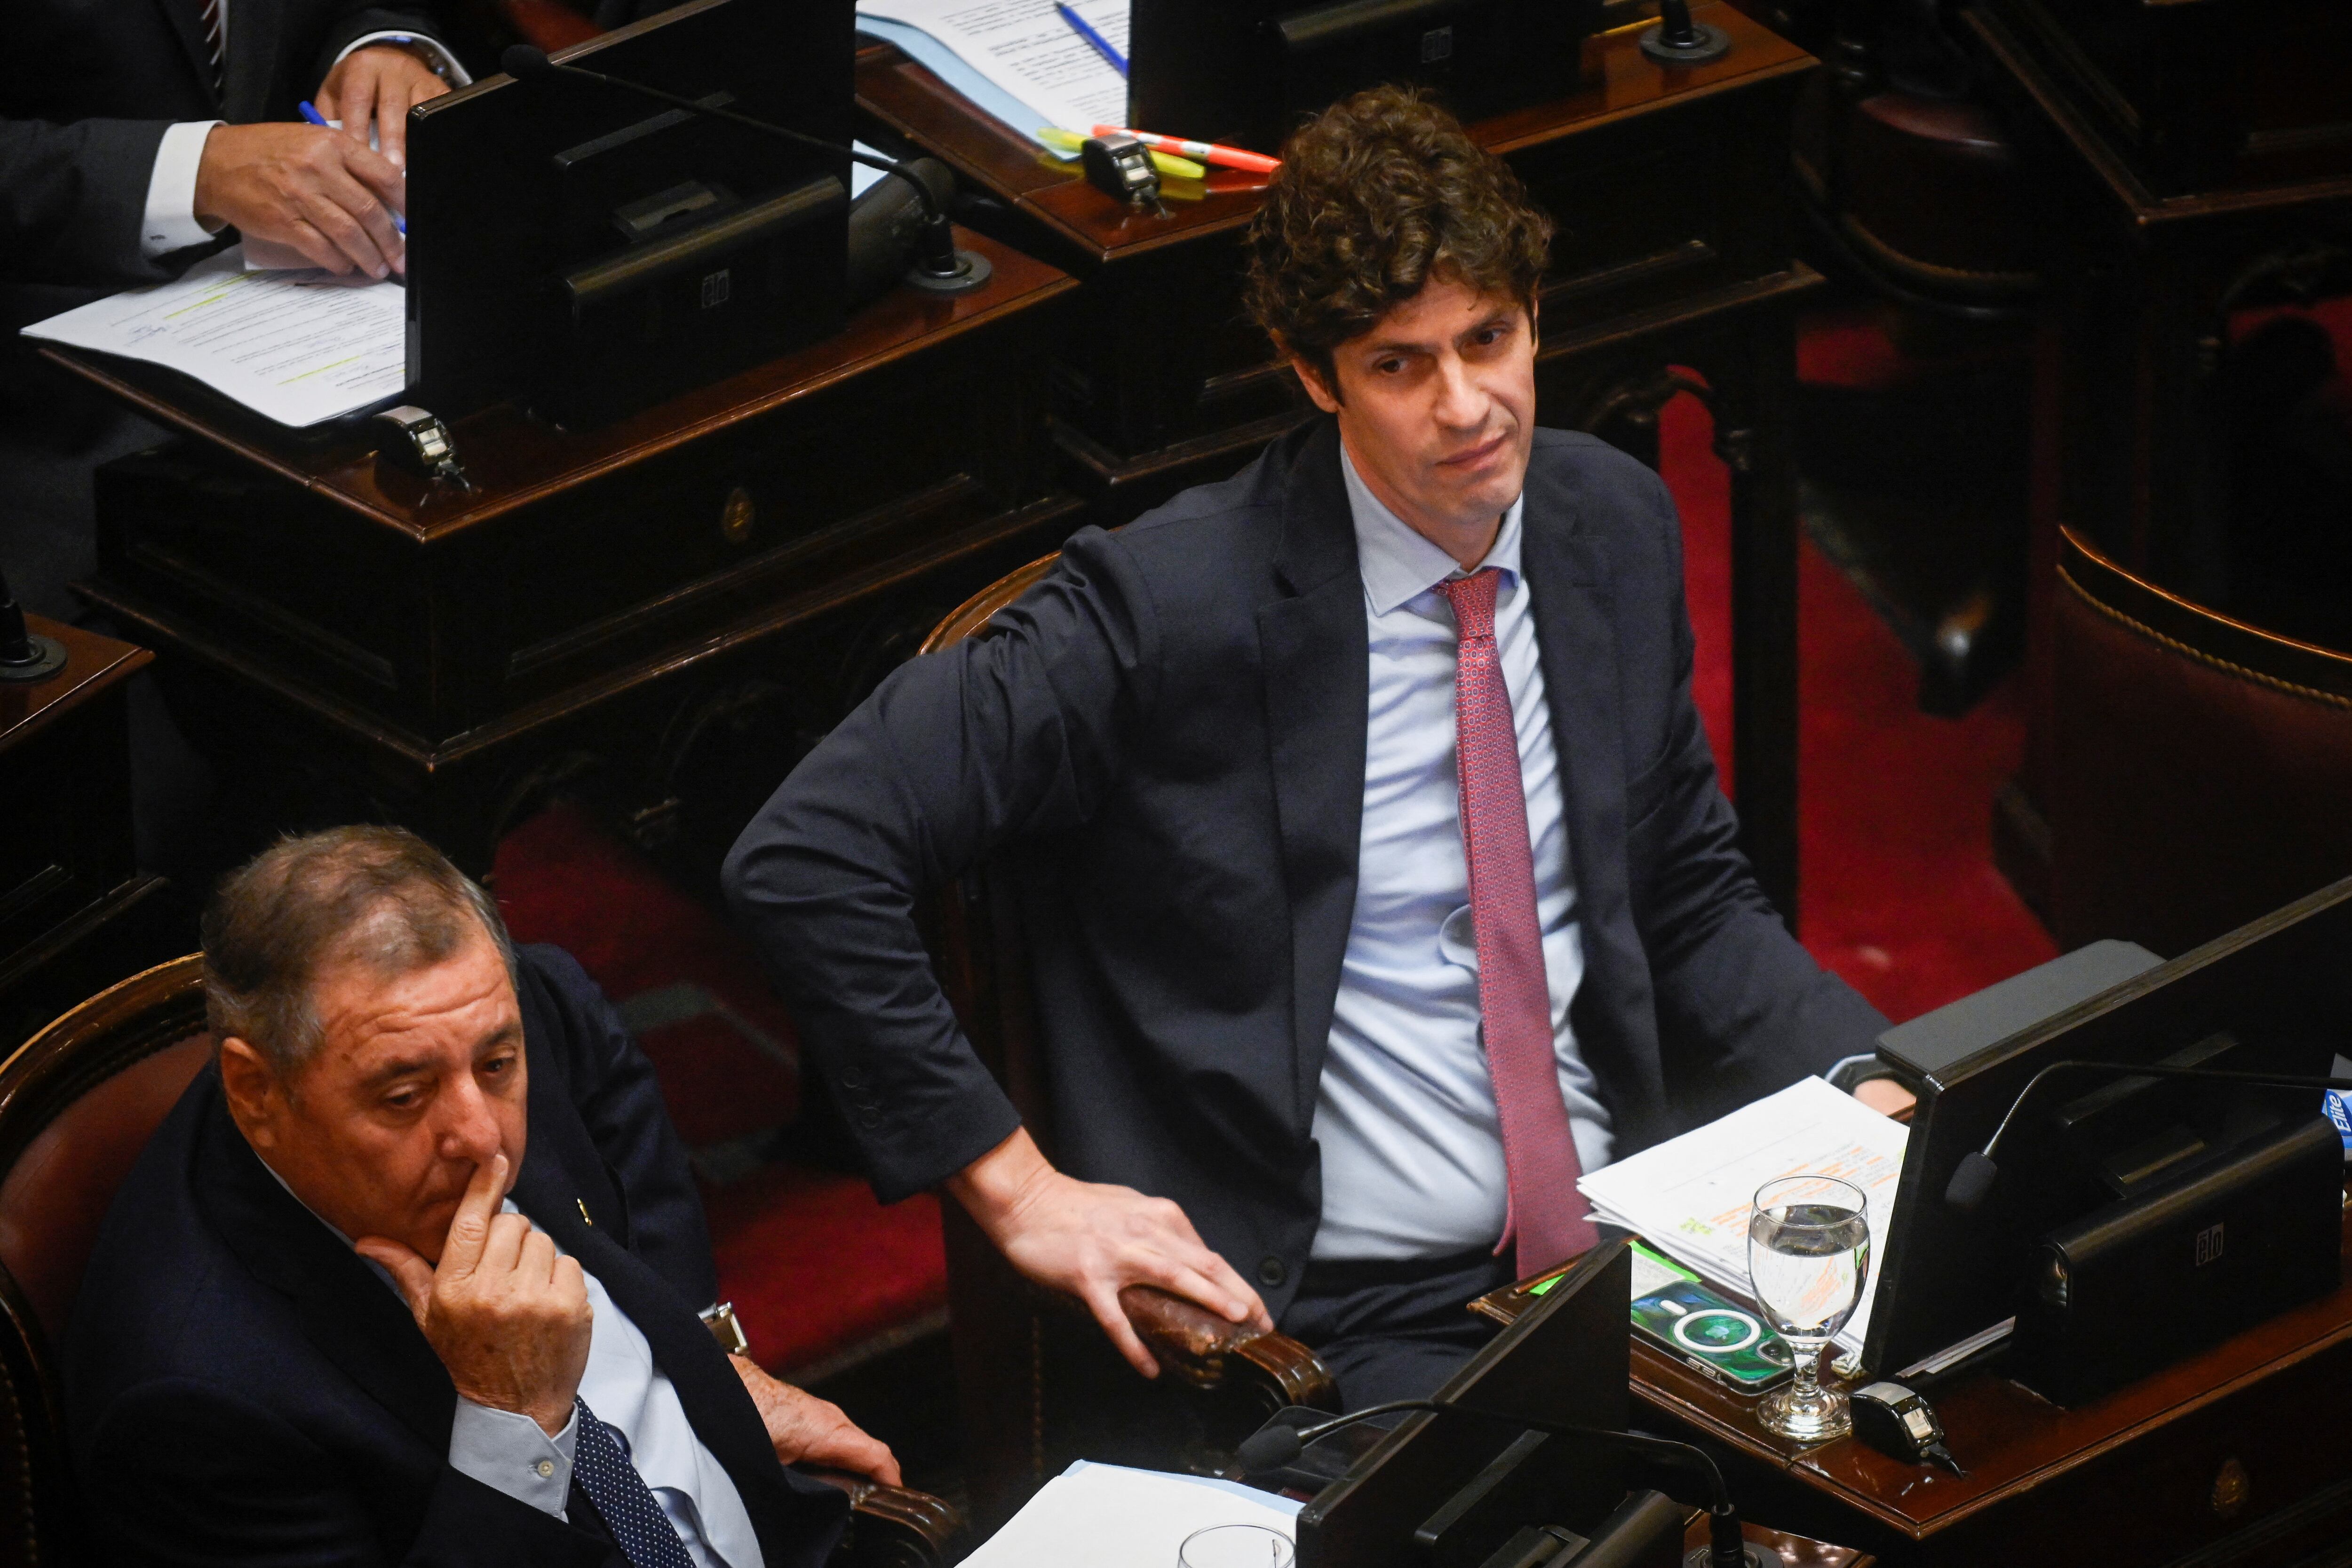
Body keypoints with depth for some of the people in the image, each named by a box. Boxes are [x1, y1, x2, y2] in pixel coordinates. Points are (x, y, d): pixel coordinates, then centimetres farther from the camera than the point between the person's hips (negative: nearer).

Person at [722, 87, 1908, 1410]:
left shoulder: (1618, 527, 7)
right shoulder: (1172, 602, -12)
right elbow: (803, 863, -13)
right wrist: (1016, 1186, -14)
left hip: (1631, 1242, 6)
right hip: (1349, 1321, -6)